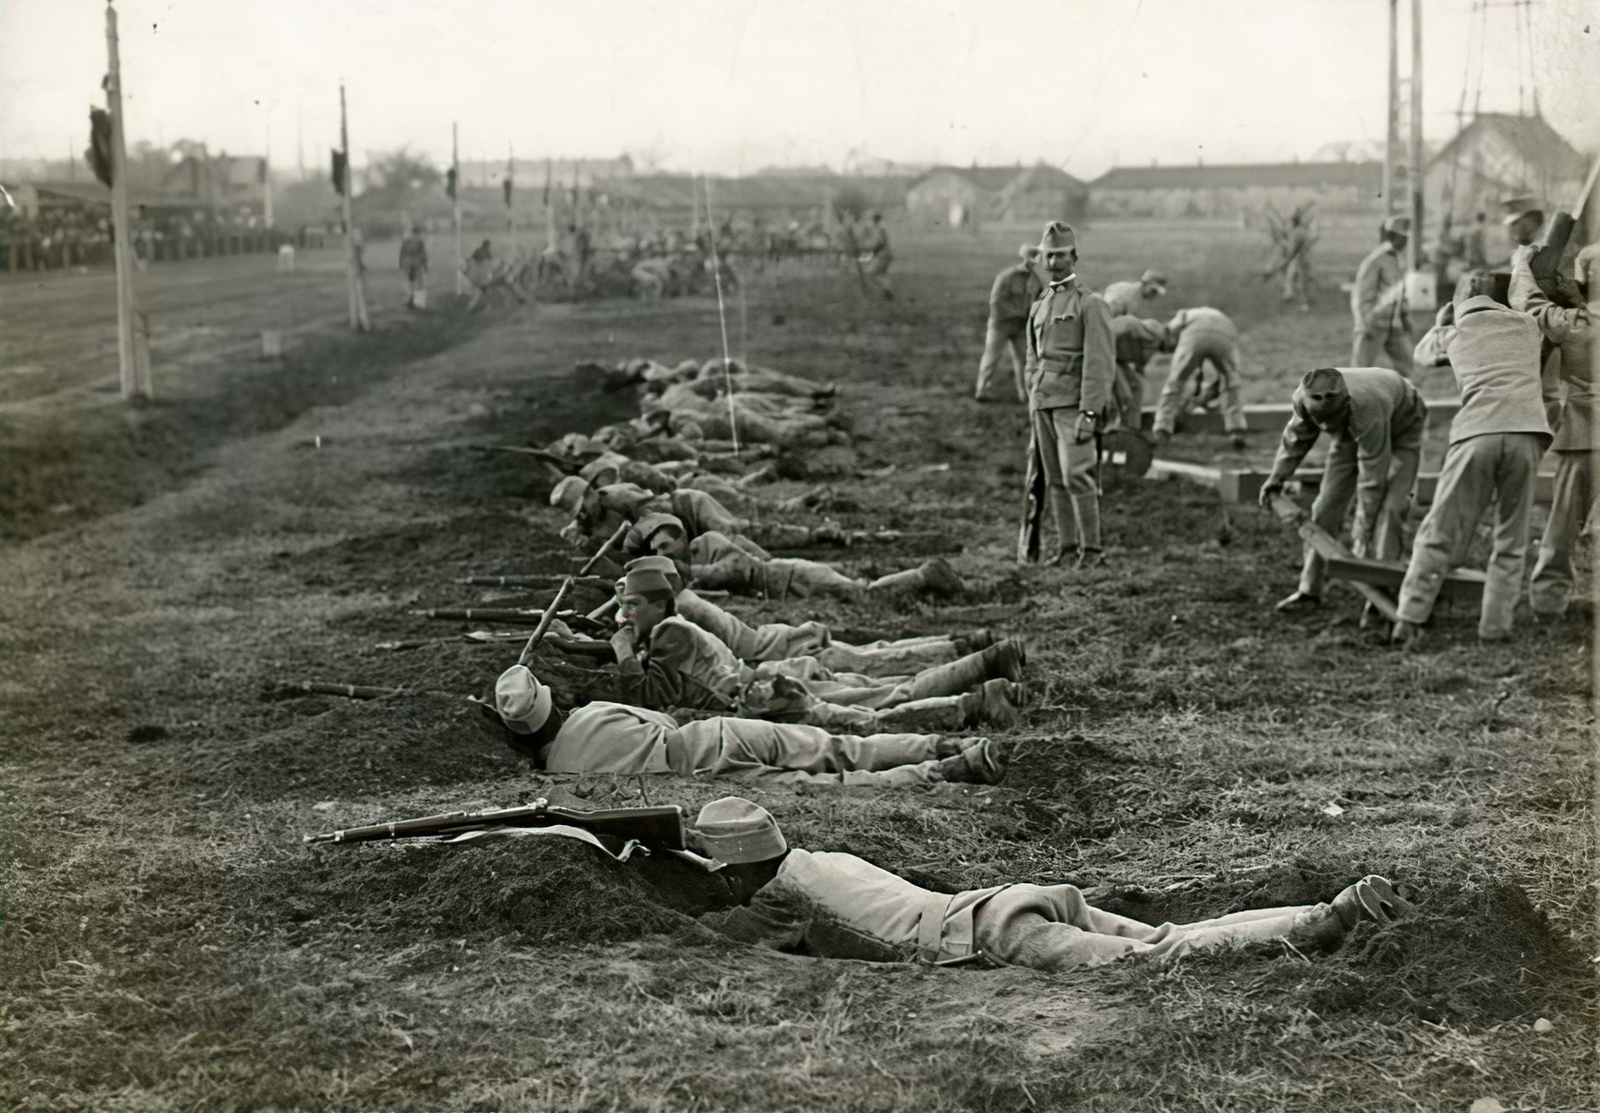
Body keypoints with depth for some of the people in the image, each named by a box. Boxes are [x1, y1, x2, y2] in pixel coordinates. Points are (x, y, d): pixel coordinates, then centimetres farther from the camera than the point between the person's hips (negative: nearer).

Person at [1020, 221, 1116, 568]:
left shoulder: (1089, 304, -5)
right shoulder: (1040, 305, 17)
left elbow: (1100, 363, -11)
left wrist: (1089, 413, -17)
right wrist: (1032, 405, 17)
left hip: (1073, 404, -7)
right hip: (1043, 403, 7)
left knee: (1076, 474, -13)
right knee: (1053, 479, 7)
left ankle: (1092, 548, -9)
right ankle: (1065, 542, 13)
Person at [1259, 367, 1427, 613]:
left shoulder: (1367, 409, -46)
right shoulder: (1304, 398, -31)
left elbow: (1372, 480, -38)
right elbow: (1295, 439, -5)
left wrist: (1363, 539, -34)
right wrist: (1277, 479, 5)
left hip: (1401, 428, -5)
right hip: (1352, 434, 5)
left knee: (1390, 507, -22)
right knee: (1326, 506, -2)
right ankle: (1309, 590, 5)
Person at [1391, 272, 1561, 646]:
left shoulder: (1453, 333, 20)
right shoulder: (1527, 325, 23)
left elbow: (1423, 353, 43)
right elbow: (1551, 398, 23)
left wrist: (1442, 320, 53)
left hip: (1476, 434, -1)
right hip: (1527, 432, 1)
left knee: (1440, 533, 5)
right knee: (1511, 540, 12)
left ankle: (1410, 619, 0)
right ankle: (1496, 625, 9)